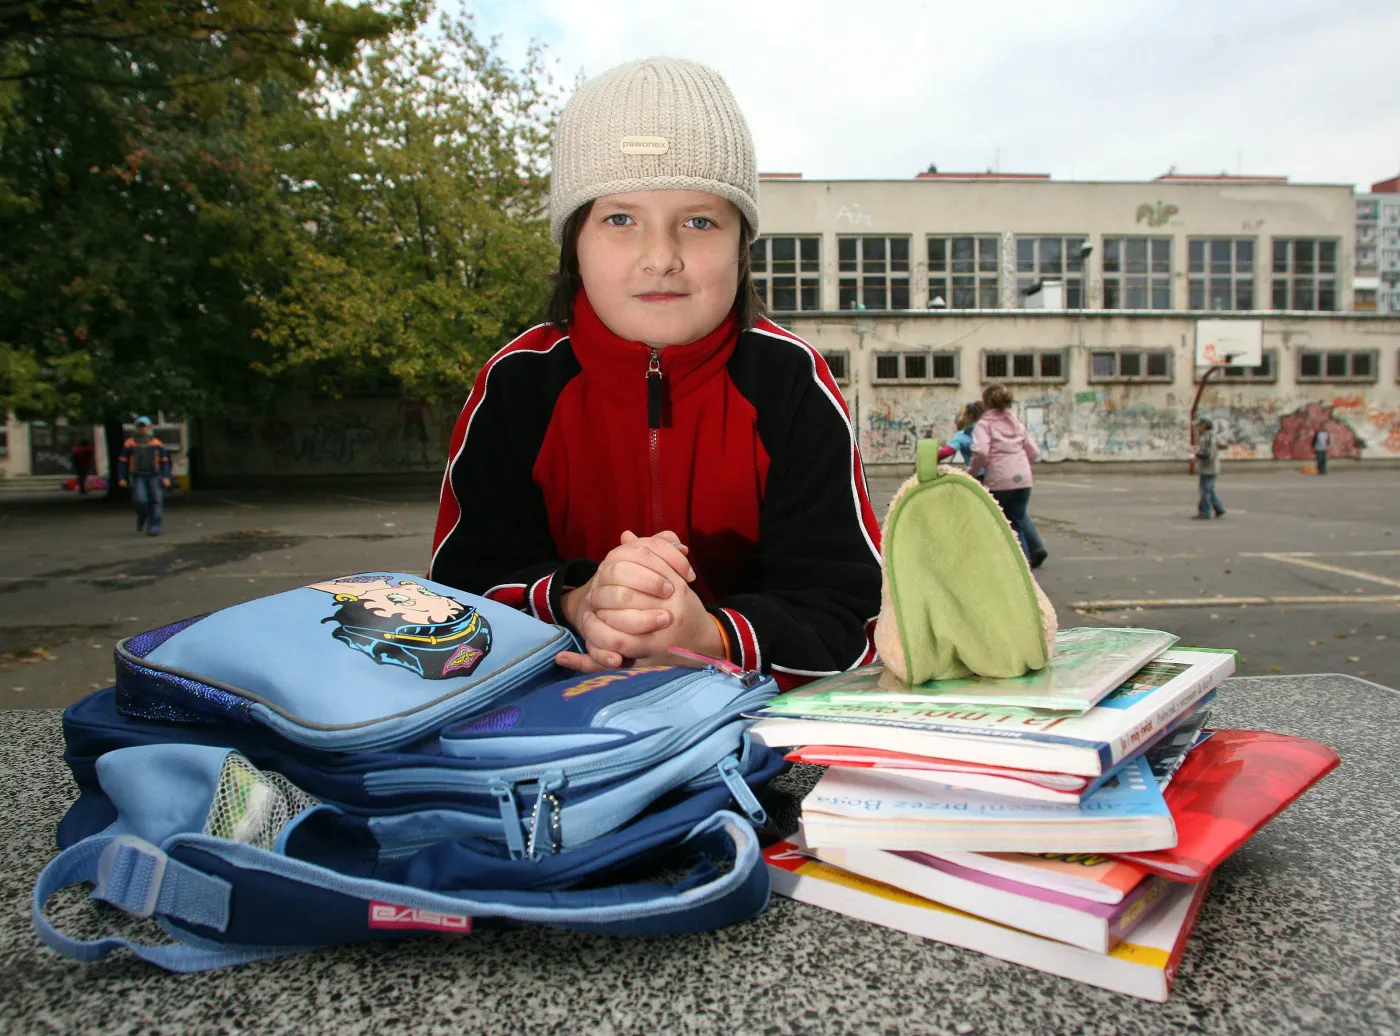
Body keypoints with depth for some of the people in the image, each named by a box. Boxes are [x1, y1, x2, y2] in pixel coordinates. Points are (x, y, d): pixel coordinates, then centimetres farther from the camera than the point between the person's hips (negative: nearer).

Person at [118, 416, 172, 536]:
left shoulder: (157, 443, 7)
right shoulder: (129, 443, 6)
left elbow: (164, 461, 7)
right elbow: (122, 462, 8)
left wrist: (166, 477, -5)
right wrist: (121, 478, 1)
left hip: (154, 477, 1)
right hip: (137, 477, -1)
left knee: (156, 501, -8)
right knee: (140, 500, -16)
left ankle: (153, 528, -5)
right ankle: (141, 517, 15)